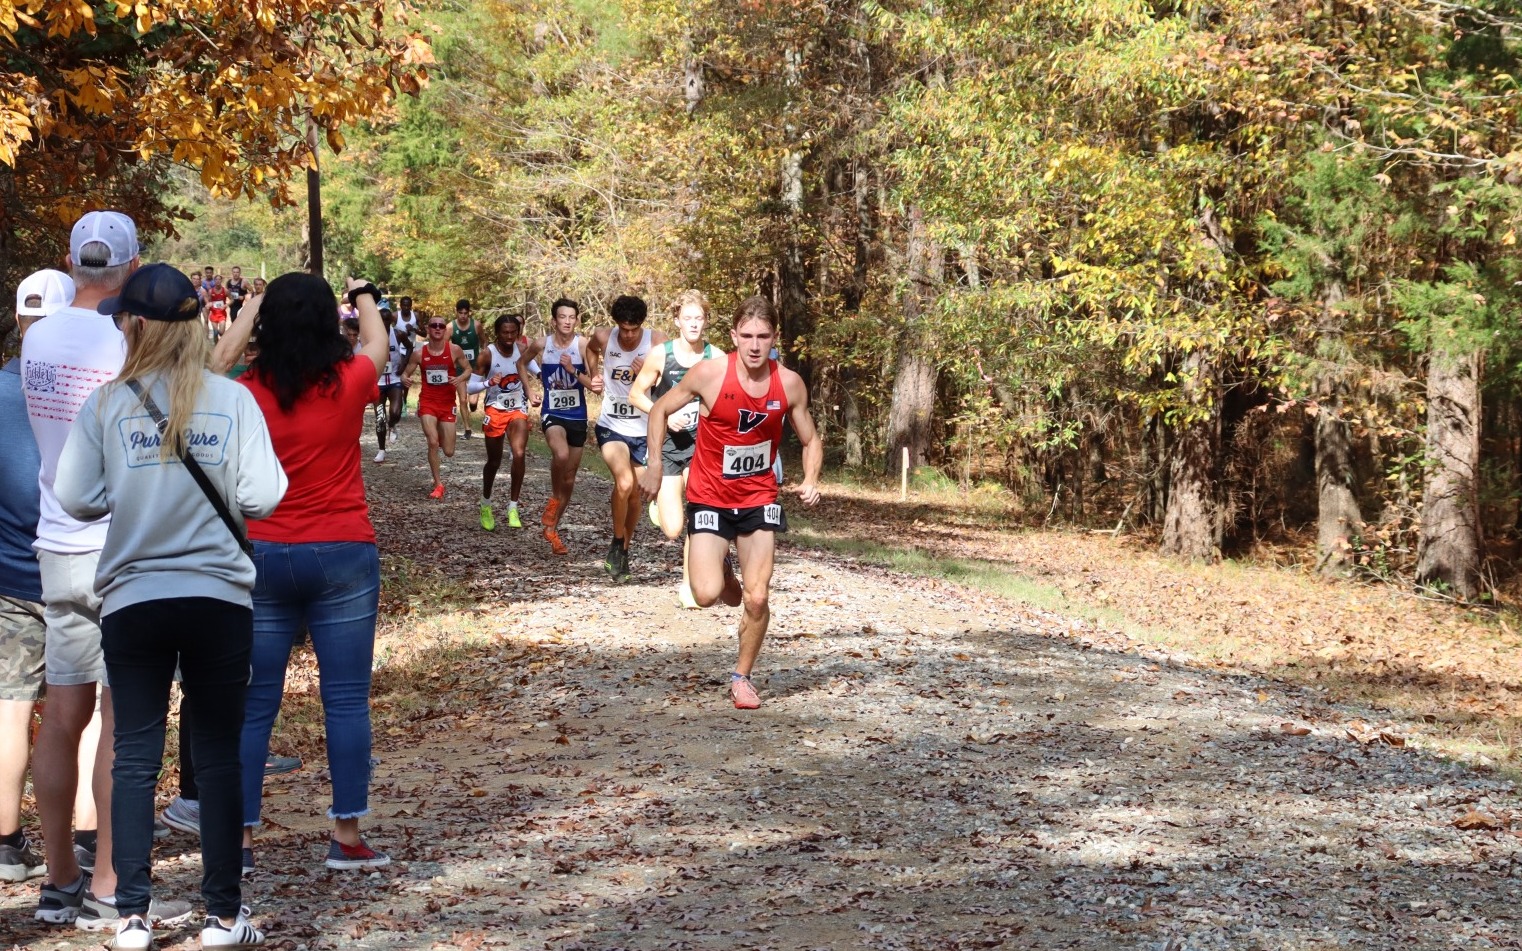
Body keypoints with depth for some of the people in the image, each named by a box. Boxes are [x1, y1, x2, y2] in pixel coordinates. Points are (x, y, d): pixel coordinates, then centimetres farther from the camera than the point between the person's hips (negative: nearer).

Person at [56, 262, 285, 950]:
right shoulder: (233, 400, -5)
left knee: (135, 757, 8)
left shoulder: (107, 404, -5)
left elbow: (75, 498, -5)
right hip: (219, 595, 0)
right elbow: (261, 498, -9)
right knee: (218, 757, 7)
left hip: (133, 597, 0)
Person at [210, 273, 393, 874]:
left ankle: (238, 839, 9)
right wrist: (364, 296, 36)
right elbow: (376, 345, 17)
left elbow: (218, 363, 19)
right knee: (346, 700, 4)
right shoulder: (348, 384, -6)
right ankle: (346, 835, 6)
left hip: (262, 555, 1)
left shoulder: (247, 394, -5)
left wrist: (250, 308, 32)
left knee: (253, 705, 7)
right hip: (342, 554, -1)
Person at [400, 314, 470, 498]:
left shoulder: (454, 350, -7)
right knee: (433, 443, -19)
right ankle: (438, 485, -5)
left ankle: (441, 436, 43)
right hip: (427, 402, -1)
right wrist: (405, 379, -21)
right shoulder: (419, 353, -6)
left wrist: (460, 378, -19)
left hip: (448, 404, 1)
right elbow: (405, 373, 4)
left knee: (449, 452, 3)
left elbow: (468, 370, 3)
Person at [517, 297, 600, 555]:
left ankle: (551, 528, 27)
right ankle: (554, 498, -6)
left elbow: (595, 386, -10)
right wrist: (529, 391, 8)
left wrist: (574, 371, -24)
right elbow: (522, 362, 16)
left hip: (577, 416, 2)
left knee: (569, 479, 10)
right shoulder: (541, 344, -6)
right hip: (552, 414, -2)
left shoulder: (583, 345, -10)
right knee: (561, 455, -33)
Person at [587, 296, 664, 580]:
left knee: (635, 493, 11)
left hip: (644, 430, 1)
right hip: (612, 426, -1)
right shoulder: (603, 337, -8)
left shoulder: (657, 342, -13)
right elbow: (591, 350, 17)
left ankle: (624, 549, 33)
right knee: (624, 482, -24)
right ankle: (617, 543, -2)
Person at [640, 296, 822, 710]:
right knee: (706, 594, -15)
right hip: (710, 499, -2)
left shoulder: (790, 384, -10)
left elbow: (810, 440, 5)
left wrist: (810, 481, -13)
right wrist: (654, 467, -5)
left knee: (757, 598, -4)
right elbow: (660, 410, -1)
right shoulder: (710, 373, -17)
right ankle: (722, 574, 23)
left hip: (759, 499, 2)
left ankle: (742, 677, 18)